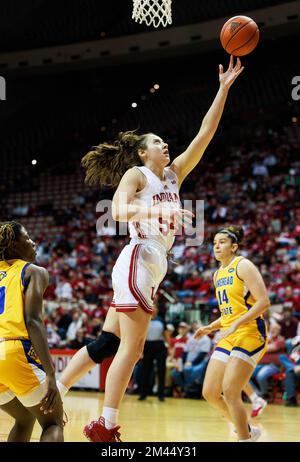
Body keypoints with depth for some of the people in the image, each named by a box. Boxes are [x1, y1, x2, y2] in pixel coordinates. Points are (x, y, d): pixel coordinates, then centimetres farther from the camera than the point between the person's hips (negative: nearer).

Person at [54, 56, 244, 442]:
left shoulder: (173, 175, 19)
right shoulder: (136, 174, -1)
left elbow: (205, 133, 16)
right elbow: (119, 211, -19)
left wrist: (224, 88, 13)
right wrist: (160, 210, -32)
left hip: (152, 267, 8)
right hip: (138, 262, -8)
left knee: (108, 343, 9)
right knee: (131, 349, -10)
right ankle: (105, 427, -6)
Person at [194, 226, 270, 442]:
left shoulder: (243, 266, -7)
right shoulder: (218, 275, 18)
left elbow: (264, 302, -16)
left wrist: (236, 325, -22)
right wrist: (210, 328, 12)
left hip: (250, 335, -9)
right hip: (228, 338, 9)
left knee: (229, 392, -15)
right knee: (210, 393, 5)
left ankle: (245, 439, -1)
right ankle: (248, 430, 22)